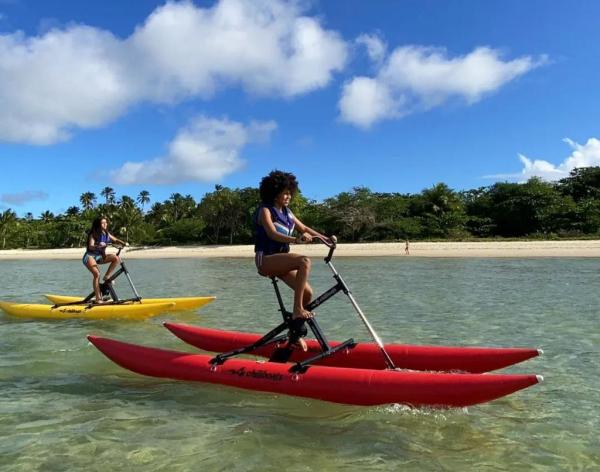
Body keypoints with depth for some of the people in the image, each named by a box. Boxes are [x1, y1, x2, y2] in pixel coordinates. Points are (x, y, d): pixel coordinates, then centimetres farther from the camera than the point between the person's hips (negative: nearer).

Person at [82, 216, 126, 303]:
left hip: (100, 256, 6)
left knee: (117, 258, -16)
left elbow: (115, 240, 11)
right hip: (90, 256, -6)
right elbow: (90, 246, -24)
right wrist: (98, 246, -45)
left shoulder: (106, 234, 6)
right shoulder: (93, 234, -12)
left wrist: (123, 243, -8)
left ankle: (107, 277, -3)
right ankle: (98, 298, -24)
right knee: (97, 274, -27)